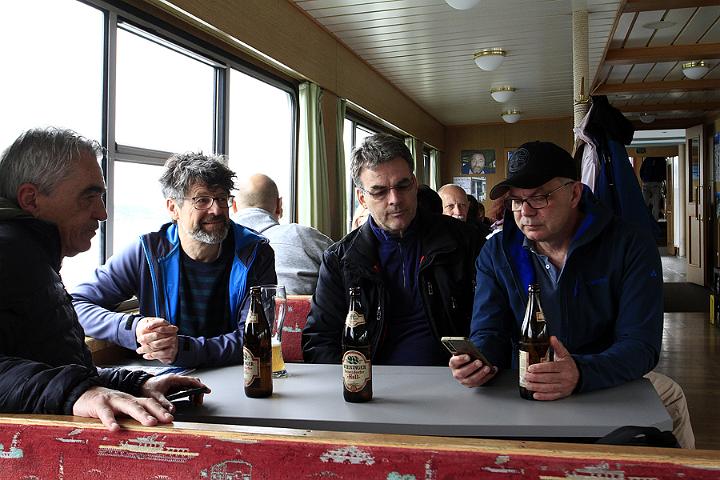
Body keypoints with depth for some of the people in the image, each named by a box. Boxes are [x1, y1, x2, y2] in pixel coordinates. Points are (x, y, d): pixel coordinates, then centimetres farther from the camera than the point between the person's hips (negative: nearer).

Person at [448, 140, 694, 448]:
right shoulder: (497, 253, 0)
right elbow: (489, 333, -2)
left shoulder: (631, 246, -9)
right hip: (525, 389, 1)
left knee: (666, 394, -26)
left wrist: (581, 374, -37)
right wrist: (477, 361, -28)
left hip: (609, 385, -1)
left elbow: (641, 343, -16)